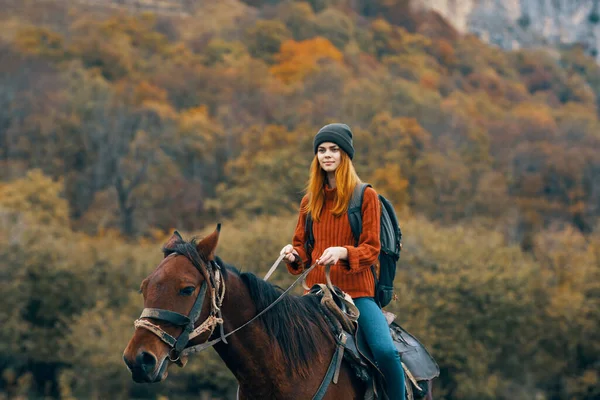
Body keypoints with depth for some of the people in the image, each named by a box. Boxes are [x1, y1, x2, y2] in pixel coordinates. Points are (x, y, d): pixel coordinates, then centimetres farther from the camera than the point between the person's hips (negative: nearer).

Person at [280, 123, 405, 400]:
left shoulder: (365, 196, -1)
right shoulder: (310, 200, 12)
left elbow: (371, 249, -5)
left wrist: (342, 252, -25)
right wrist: (293, 255, -7)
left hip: (357, 291, -4)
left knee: (385, 351, -24)